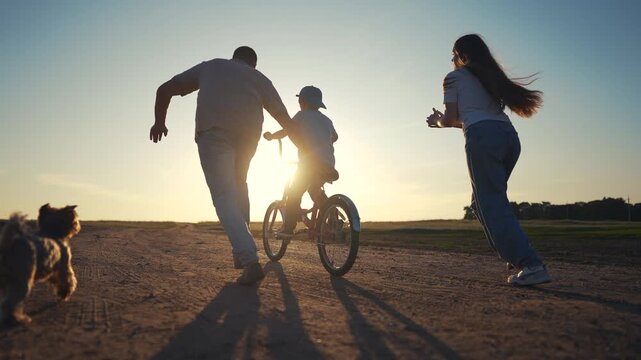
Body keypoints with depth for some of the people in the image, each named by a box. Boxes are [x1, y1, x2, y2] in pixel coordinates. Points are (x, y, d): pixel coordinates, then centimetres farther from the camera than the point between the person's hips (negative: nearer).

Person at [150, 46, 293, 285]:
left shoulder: (209, 66, 30)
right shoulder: (259, 77, 29)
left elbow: (164, 90, 27)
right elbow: (286, 120, 22)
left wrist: (159, 122, 39)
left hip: (212, 130, -1)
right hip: (248, 131, 2)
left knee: (224, 196, -3)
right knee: (239, 184, 23)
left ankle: (250, 261, -16)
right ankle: (241, 252, 19)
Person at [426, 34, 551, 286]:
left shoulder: (454, 78, 12)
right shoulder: (489, 77, 31)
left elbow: (450, 119, 7)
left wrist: (438, 121, 30)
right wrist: (444, 120, 40)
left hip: (483, 138, -7)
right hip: (509, 135, 7)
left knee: (492, 203, -8)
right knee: (483, 200, 15)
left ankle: (531, 265, -16)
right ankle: (517, 257, 8)